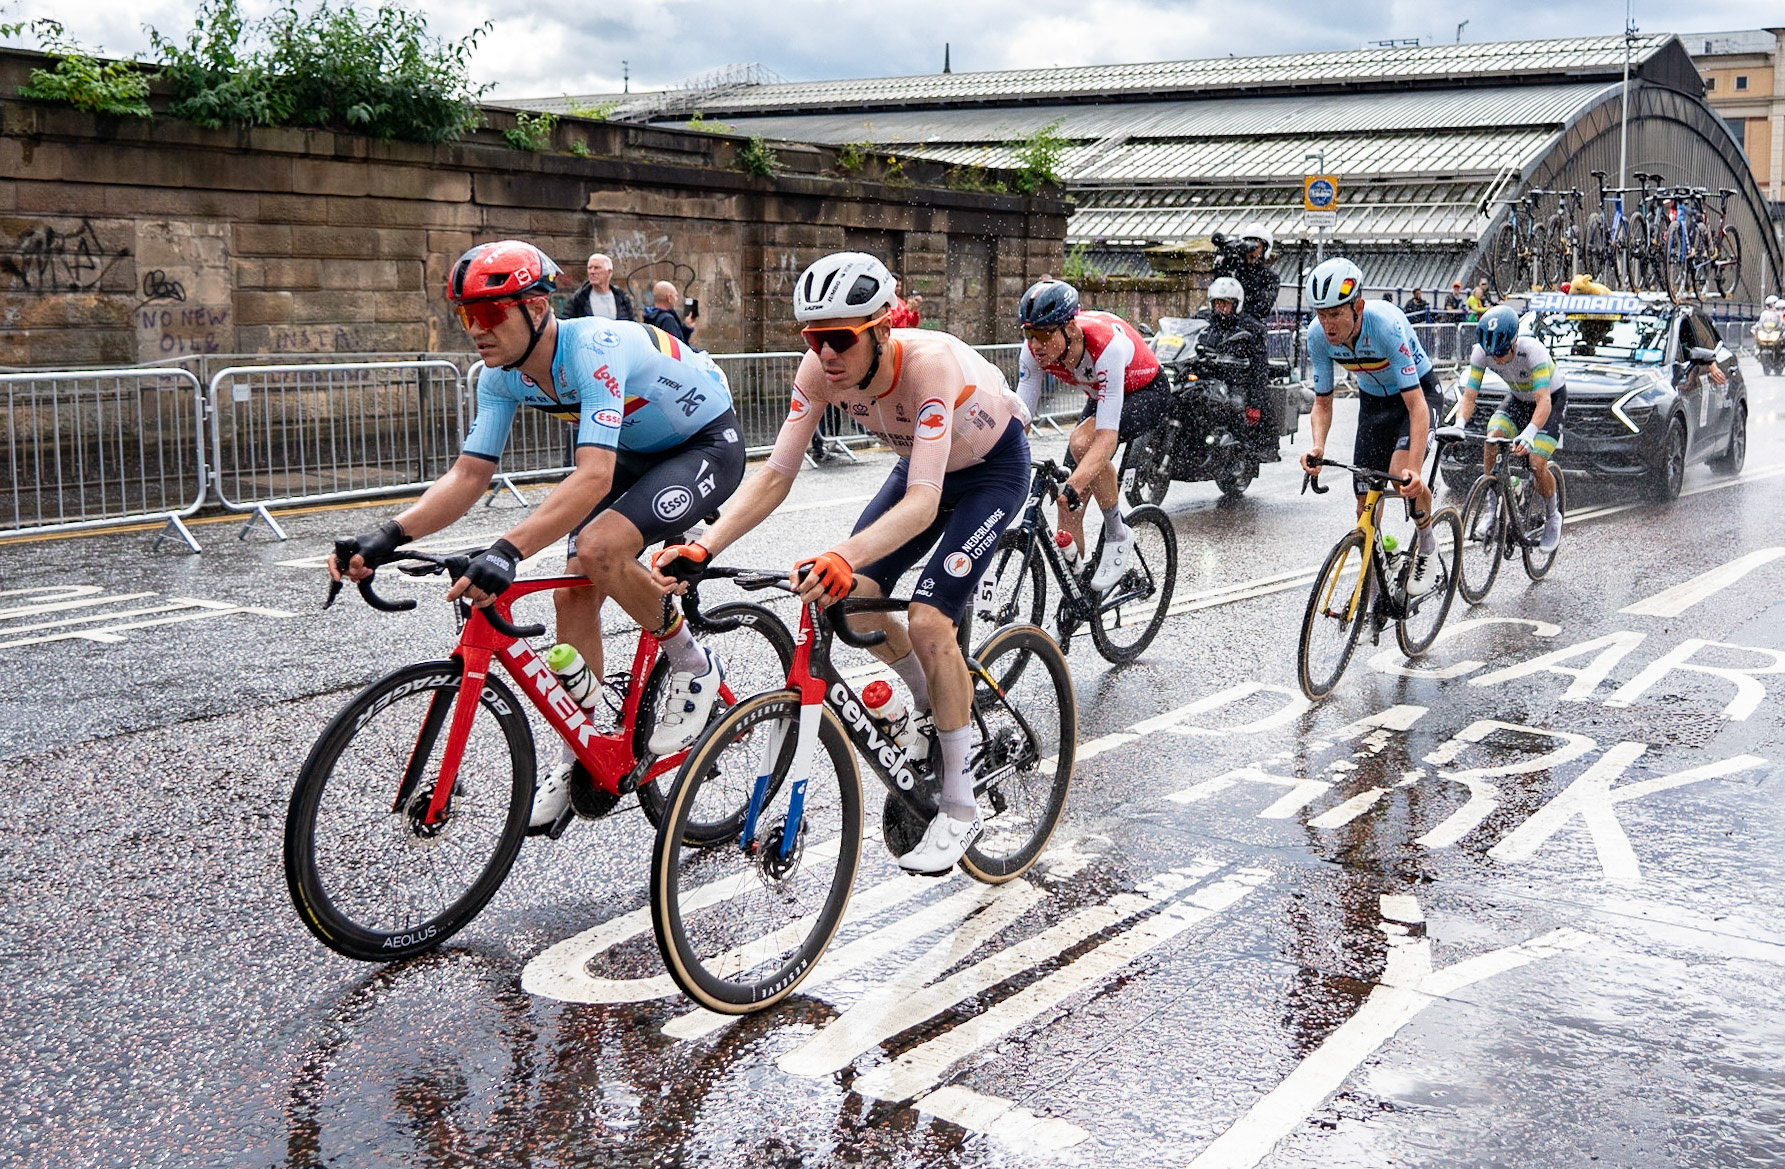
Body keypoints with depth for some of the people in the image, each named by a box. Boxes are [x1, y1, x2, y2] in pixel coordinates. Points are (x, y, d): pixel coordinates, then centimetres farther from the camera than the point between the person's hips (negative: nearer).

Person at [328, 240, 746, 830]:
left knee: (599, 548, -30)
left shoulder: (595, 350, -36)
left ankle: (692, 664, -6)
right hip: (636, 452, 8)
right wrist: (388, 536, -27)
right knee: (574, 594, -3)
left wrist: (509, 550, -58)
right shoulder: (503, 375, -11)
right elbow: (468, 476, -12)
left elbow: (593, 478, -46)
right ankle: (581, 760, 12)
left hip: (708, 444, -8)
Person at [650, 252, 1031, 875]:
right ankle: (930, 703, 21)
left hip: (995, 466, -6)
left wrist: (843, 558, -64)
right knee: (852, 596, -8)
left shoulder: (929, 362, -40)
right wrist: (701, 549, -37)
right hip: (926, 461, 6)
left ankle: (960, 809, -5)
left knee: (928, 620, -20)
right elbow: (775, 476, -23)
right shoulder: (821, 370, -24)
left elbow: (922, 503, -48)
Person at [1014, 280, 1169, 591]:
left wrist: (1075, 484, -56)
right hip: (1101, 397, 6)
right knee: (1068, 508, -5)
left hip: (1148, 394, -6)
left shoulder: (1107, 344, -40)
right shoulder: (1033, 351, -23)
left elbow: (1107, 436, -44)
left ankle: (1118, 535, -15)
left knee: (1081, 442, -35)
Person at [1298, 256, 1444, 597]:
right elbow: (1323, 403, -11)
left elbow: (1416, 405, -39)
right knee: (1366, 502, -1)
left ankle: (1427, 544, -1)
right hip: (1373, 399, 5)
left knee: (1402, 475, -30)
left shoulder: (1387, 325, -37)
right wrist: (1318, 447, -33)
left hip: (1419, 392, -5)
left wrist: (1414, 471, -50)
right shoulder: (1318, 337, -23)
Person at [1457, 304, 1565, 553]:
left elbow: (1544, 402, -44)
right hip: (1518, 399, 4)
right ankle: (1492, 509, -8)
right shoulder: (1481, 352, -25)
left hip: (1552, 398, -4)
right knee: (1490, 441, -23)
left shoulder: (1533, 351, -37)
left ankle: (1553, 518, 9)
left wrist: (1529, 433, -61)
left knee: (1537, 464, -18)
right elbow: (1469, 396, -24)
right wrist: (1459, 425, -44)